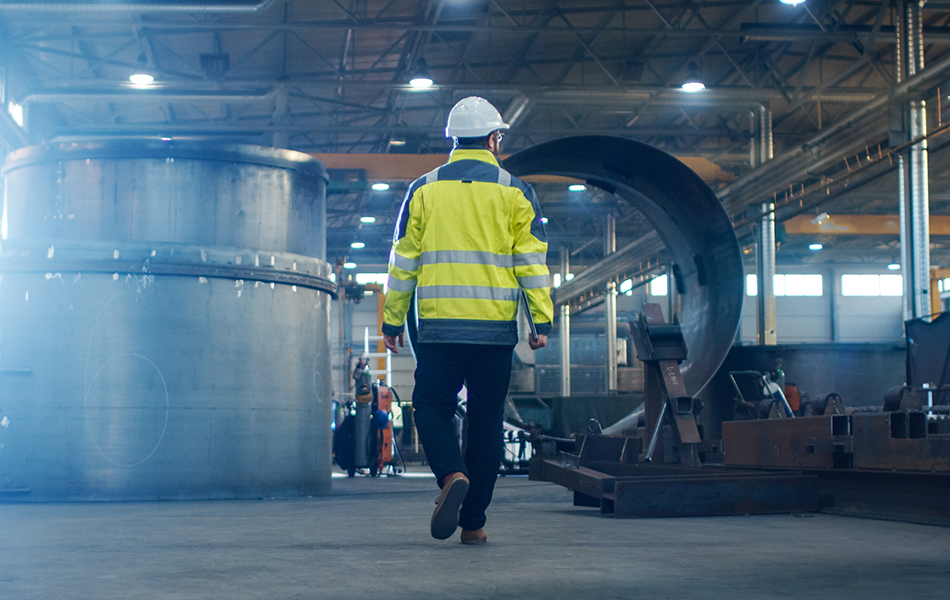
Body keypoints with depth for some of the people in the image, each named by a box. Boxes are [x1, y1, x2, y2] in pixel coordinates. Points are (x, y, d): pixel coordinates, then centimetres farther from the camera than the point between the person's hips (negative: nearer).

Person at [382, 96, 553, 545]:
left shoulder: (424, 190, 6)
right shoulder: (515, 192, 4)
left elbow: (403, 261, 6)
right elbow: (532, 260, 1)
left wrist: (392, 322, 11)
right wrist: (541, 321, 3)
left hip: (439, 326, 0)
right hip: (495, 328, 0)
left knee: (432, 407, 11)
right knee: (486, 419, 8)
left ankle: (452, 475, -17)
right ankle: (473, 522, 9)